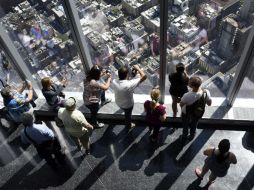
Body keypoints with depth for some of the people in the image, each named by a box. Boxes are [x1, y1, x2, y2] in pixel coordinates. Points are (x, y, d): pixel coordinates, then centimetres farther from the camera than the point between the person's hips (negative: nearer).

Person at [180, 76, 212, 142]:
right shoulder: (206, 92, -34)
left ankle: (184, 136, 57)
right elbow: (209, 104, -15)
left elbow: (181, 105, -22)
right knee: (194, 124, 35)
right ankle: (192, 135, 62)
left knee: (185, 125, 30)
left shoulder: (187, 96, -43)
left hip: (186, 113, -3)